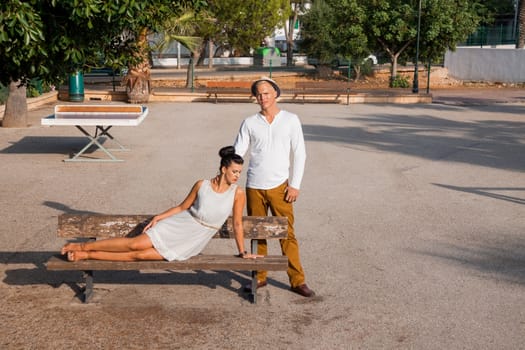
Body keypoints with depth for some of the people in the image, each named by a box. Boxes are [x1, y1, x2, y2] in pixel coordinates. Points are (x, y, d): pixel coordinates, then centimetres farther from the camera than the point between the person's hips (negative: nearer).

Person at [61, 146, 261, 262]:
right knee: (136, 244, -15)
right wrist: (159, 217, -3)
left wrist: (242, 252, 2)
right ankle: (83, 247, 1)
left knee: (140, 255, -13)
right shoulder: (201, 186, -6)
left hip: (193, 243, -1)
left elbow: (237, 224, -3)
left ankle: (87, 255, -5)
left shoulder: (237, 194, -11)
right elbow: (182, 207, 5)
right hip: (178, 226, 1)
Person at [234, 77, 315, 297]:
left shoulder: (291, 120, 3)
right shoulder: (249, 123, 5)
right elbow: (236, 153, 5)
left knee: (287, 234, -2)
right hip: (254, 187, 2)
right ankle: (259, 277, 21)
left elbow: (300, 154, 2)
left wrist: (295, 184, -5)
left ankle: (297, 281, 5)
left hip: (280, 186, -2)